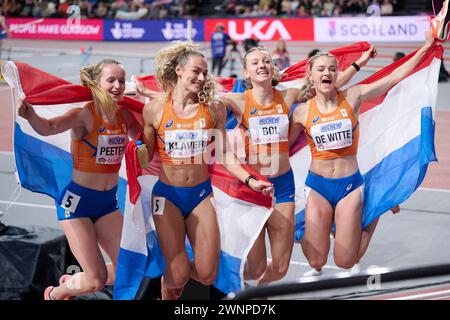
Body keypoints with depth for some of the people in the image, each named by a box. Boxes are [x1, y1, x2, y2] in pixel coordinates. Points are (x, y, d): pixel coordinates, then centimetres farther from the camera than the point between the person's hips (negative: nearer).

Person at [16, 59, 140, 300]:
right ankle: (54, 294, 27)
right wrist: (30, 115, -56)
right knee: (97, 280, -6)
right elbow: (48, 127, -35)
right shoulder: (84, 115, -17)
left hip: (108, 202, 6)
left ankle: (71, 282, 32)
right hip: (77, 201, -6)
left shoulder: (124, 116, 1)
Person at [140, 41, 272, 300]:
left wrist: (250, 180, -8)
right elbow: (145, 156, 2)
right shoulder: (155, 109, -7)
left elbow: (224, 154, 4)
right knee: (178, 277, -7)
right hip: (167, 195, -2)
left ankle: (175, 269, 36)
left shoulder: (214, 108, -2)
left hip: (201, 194, 2)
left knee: (207, 275, 1)